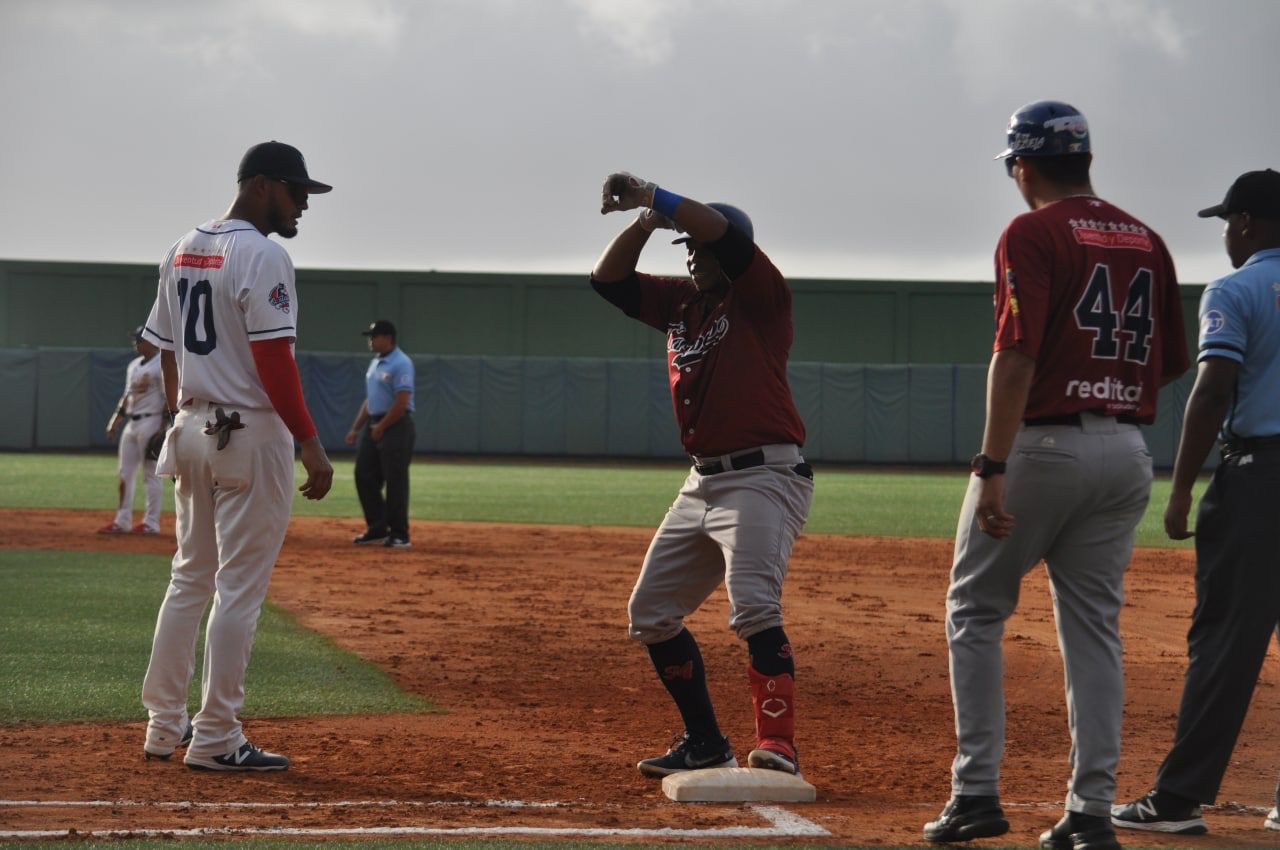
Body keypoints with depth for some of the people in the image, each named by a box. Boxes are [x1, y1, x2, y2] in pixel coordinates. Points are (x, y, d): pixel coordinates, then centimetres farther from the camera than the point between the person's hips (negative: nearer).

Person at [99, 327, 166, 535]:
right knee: (125, 473, 8)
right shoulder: (133, 365, 16)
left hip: (151, 422, -9)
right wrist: (116, 420, 15)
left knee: (151, 473, -4)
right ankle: (122, 521, 13)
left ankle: (151, 523, 0)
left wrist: (162, 429, -19)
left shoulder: (161, 365, -10)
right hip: (131, 424, 9)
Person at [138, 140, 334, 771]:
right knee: (239, 588, -3)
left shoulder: (182, 252, 11)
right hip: (251, 435, -8)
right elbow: (273, 361, -20)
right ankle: (215, 739, -1)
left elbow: (167, 351, 15)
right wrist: (311, 445, -19)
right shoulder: (261, 256, -14)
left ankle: (164, 724, 19)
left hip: (190, 433, 8)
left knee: (189, 578, 17)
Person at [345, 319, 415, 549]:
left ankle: (399, 534, -1)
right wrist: (356, 428, 17)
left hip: (395, 426, -9)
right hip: (373, 426, 9)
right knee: (364, 476, 7)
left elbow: (401, 403, -19)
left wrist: (381, 427, -15)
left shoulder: (400, 364, -12)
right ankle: (377, 528, 16)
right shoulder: (375, 363, 17)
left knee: (395, 481, -6)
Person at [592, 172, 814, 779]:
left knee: (753, 605, -26)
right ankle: (705, 744, 18)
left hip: (764, 477, -9)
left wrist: (651, 196, -17)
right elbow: (609, 278, 13)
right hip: (702, 482, 9)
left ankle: (778, 744, -33)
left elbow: (723, 229, -21)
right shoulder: (682, 303, 16)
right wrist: (646, 220, 0)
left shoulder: (760, 297, -5)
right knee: (651, 613, 11)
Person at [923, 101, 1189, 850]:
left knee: (976, 609, 7)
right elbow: (1172, 364, 13)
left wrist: (993, 467, -21)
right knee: (1095, 626, 9)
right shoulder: (1146, 241, 12)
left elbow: (1017, 355, -18)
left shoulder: (1033, 234, -8)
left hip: (1044, 443, -6)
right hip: (1128, 451, 6)